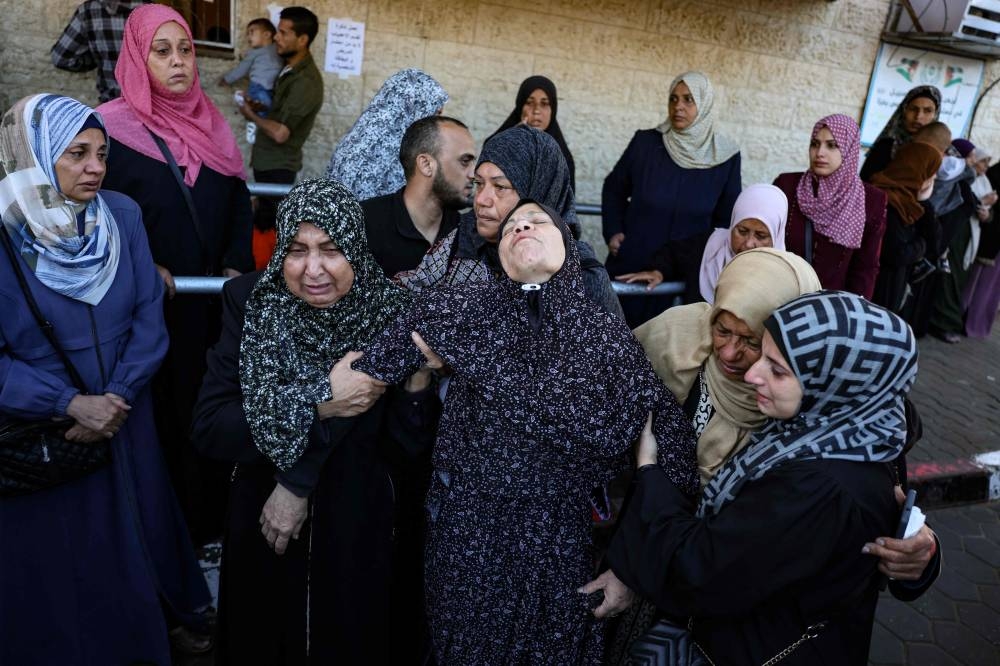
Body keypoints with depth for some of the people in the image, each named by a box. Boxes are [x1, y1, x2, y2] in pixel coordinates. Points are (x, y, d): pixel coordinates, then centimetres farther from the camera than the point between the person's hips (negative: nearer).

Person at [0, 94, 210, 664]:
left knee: (137, 531, 21)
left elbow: (150, 316, -5)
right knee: (54, 557, 15)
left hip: (125, 418, 3)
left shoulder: (122, 214, -6)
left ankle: (161, 618, 45)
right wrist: (71, 403, -21)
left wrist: (117, 395, -15)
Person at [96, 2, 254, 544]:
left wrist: (237, 267, -4)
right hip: (153, 302, -4)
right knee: (163, 409, 5)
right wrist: (145, 270, -17)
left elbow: (239, 203, 8)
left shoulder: (210, 122, 8)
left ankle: (211, 514, 30)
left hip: (215, 296, 5)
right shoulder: (113, 126, -7)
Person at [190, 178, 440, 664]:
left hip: (355, 525, 0)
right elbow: (209, 428, -19)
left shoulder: (390, 312, -15)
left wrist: (419, 375, -30)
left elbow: (409, 442, -12)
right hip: (264, 517, 1)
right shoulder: (250, 303, -14)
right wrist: (316, 404, -29)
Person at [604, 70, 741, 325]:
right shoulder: (645, 143, -5)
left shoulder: (726, 157, -4)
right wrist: (613, 232, -2)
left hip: (685, 275, 0)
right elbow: (614, 189, 11)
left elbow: (726, 221, 3)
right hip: (630, 266, 0)